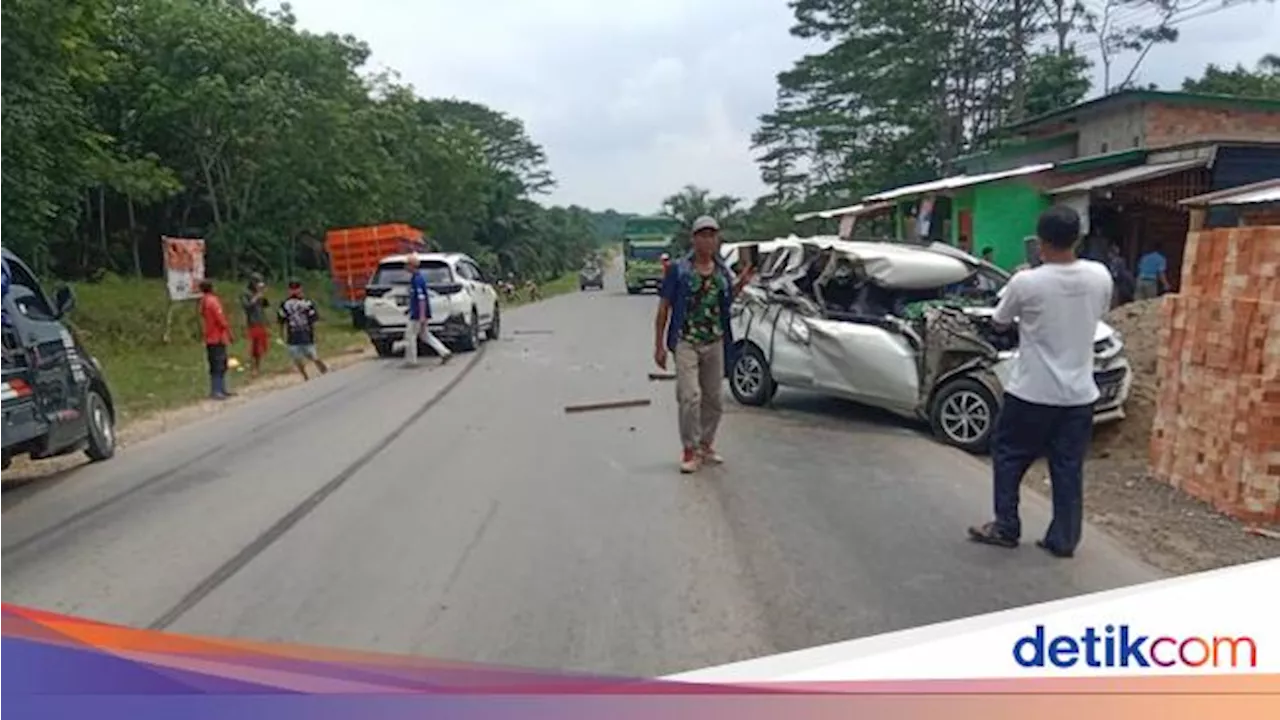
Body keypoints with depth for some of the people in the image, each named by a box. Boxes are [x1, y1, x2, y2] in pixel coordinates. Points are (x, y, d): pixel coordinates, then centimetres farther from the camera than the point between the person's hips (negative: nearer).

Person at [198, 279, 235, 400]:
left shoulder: (204, 301, 14)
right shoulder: (212, 301, -16)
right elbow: (221, 320, -18)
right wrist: (229, 333, -8)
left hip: (213, 337, 10)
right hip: (217, 338, -10)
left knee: (221, 365, 14)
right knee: (217, 366, -7)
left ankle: (222, 390, 19)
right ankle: (215, 391, -6)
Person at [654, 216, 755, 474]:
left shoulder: (723, 271, 9)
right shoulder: (679, 270, -4)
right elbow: (664, 308, -2)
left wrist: (741, 283, 5)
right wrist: (659, 345, -6)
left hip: (715, 343, 5)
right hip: (686, 342, -5)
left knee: (712, 399, 11)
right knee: (690, 396, -14)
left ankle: (706, 445, 27)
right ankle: (689, 450, -3)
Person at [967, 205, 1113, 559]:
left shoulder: (1026, 282, -17)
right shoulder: (1100, 276, -4)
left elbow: (1000, 319, 1)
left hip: (1032, 392, -4)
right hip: (1079, 393, 4)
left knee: (1008, 456, 14)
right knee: (1069, 469, 12)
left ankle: (1005, 528, 20)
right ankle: (1063, 540, 19)